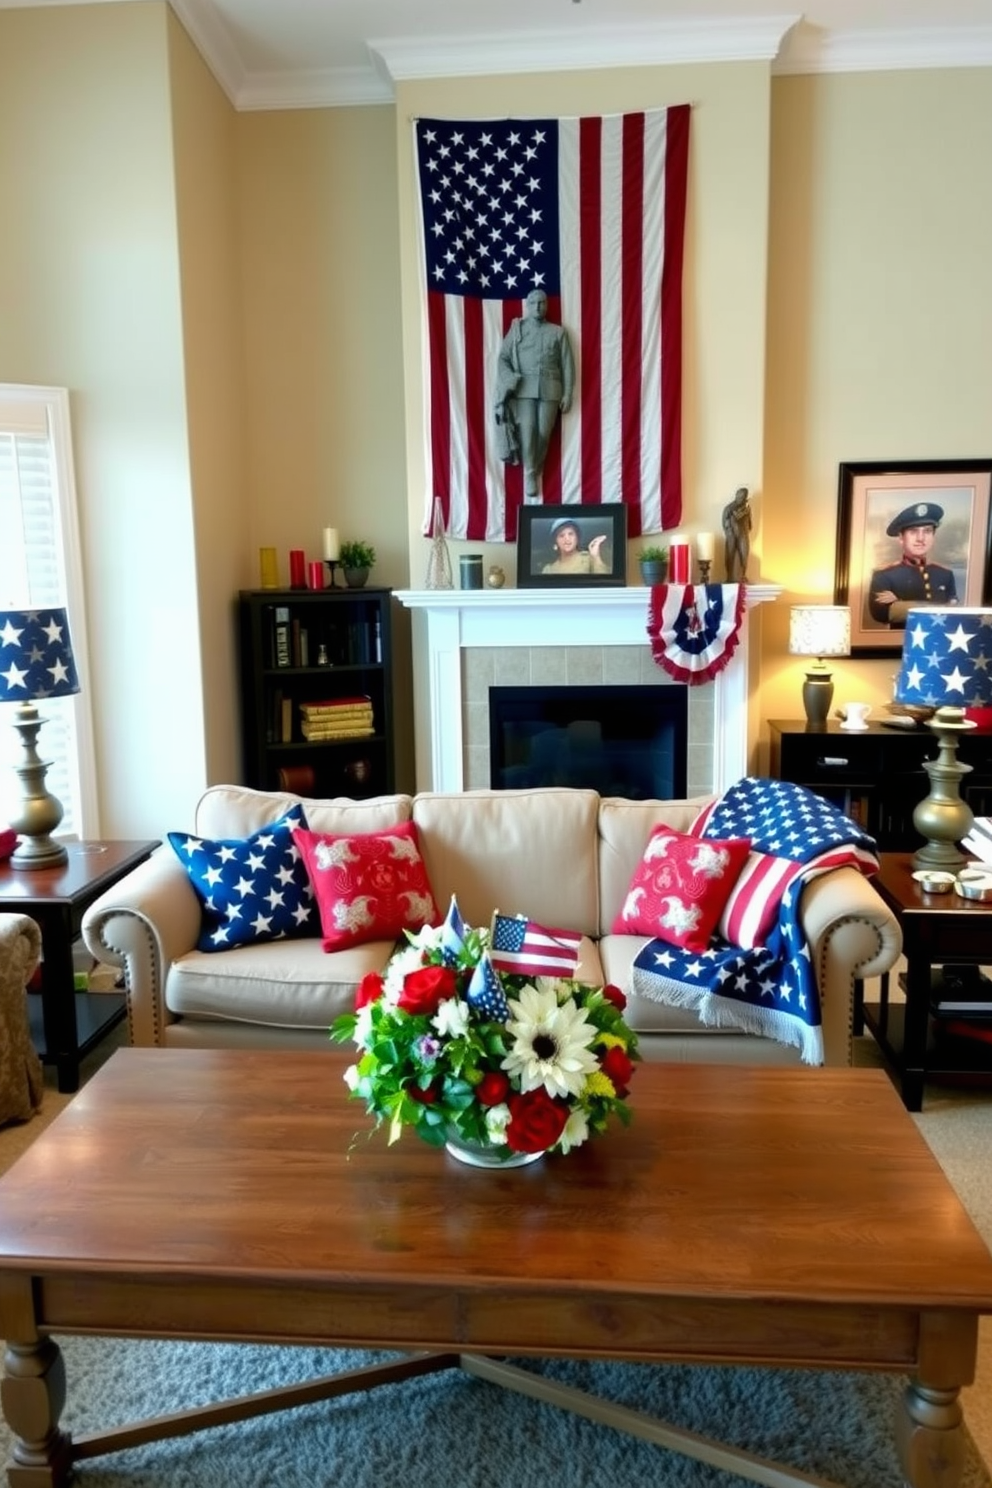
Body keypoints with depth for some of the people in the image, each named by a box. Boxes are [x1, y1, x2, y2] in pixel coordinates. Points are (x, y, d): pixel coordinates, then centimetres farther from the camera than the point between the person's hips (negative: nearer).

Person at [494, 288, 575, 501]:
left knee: (544, 433, -3)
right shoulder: (516, 329, 12)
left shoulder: (558, 332, 12)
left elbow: (567, 365, 9)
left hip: (550, 389, 1)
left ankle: (535, 471, 12)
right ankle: (529, 474, 1)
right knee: (527, 431, -11)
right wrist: (509, 380, -9)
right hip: (523, 388, -1)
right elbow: (503, 358, 7)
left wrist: (568, 394, 2)